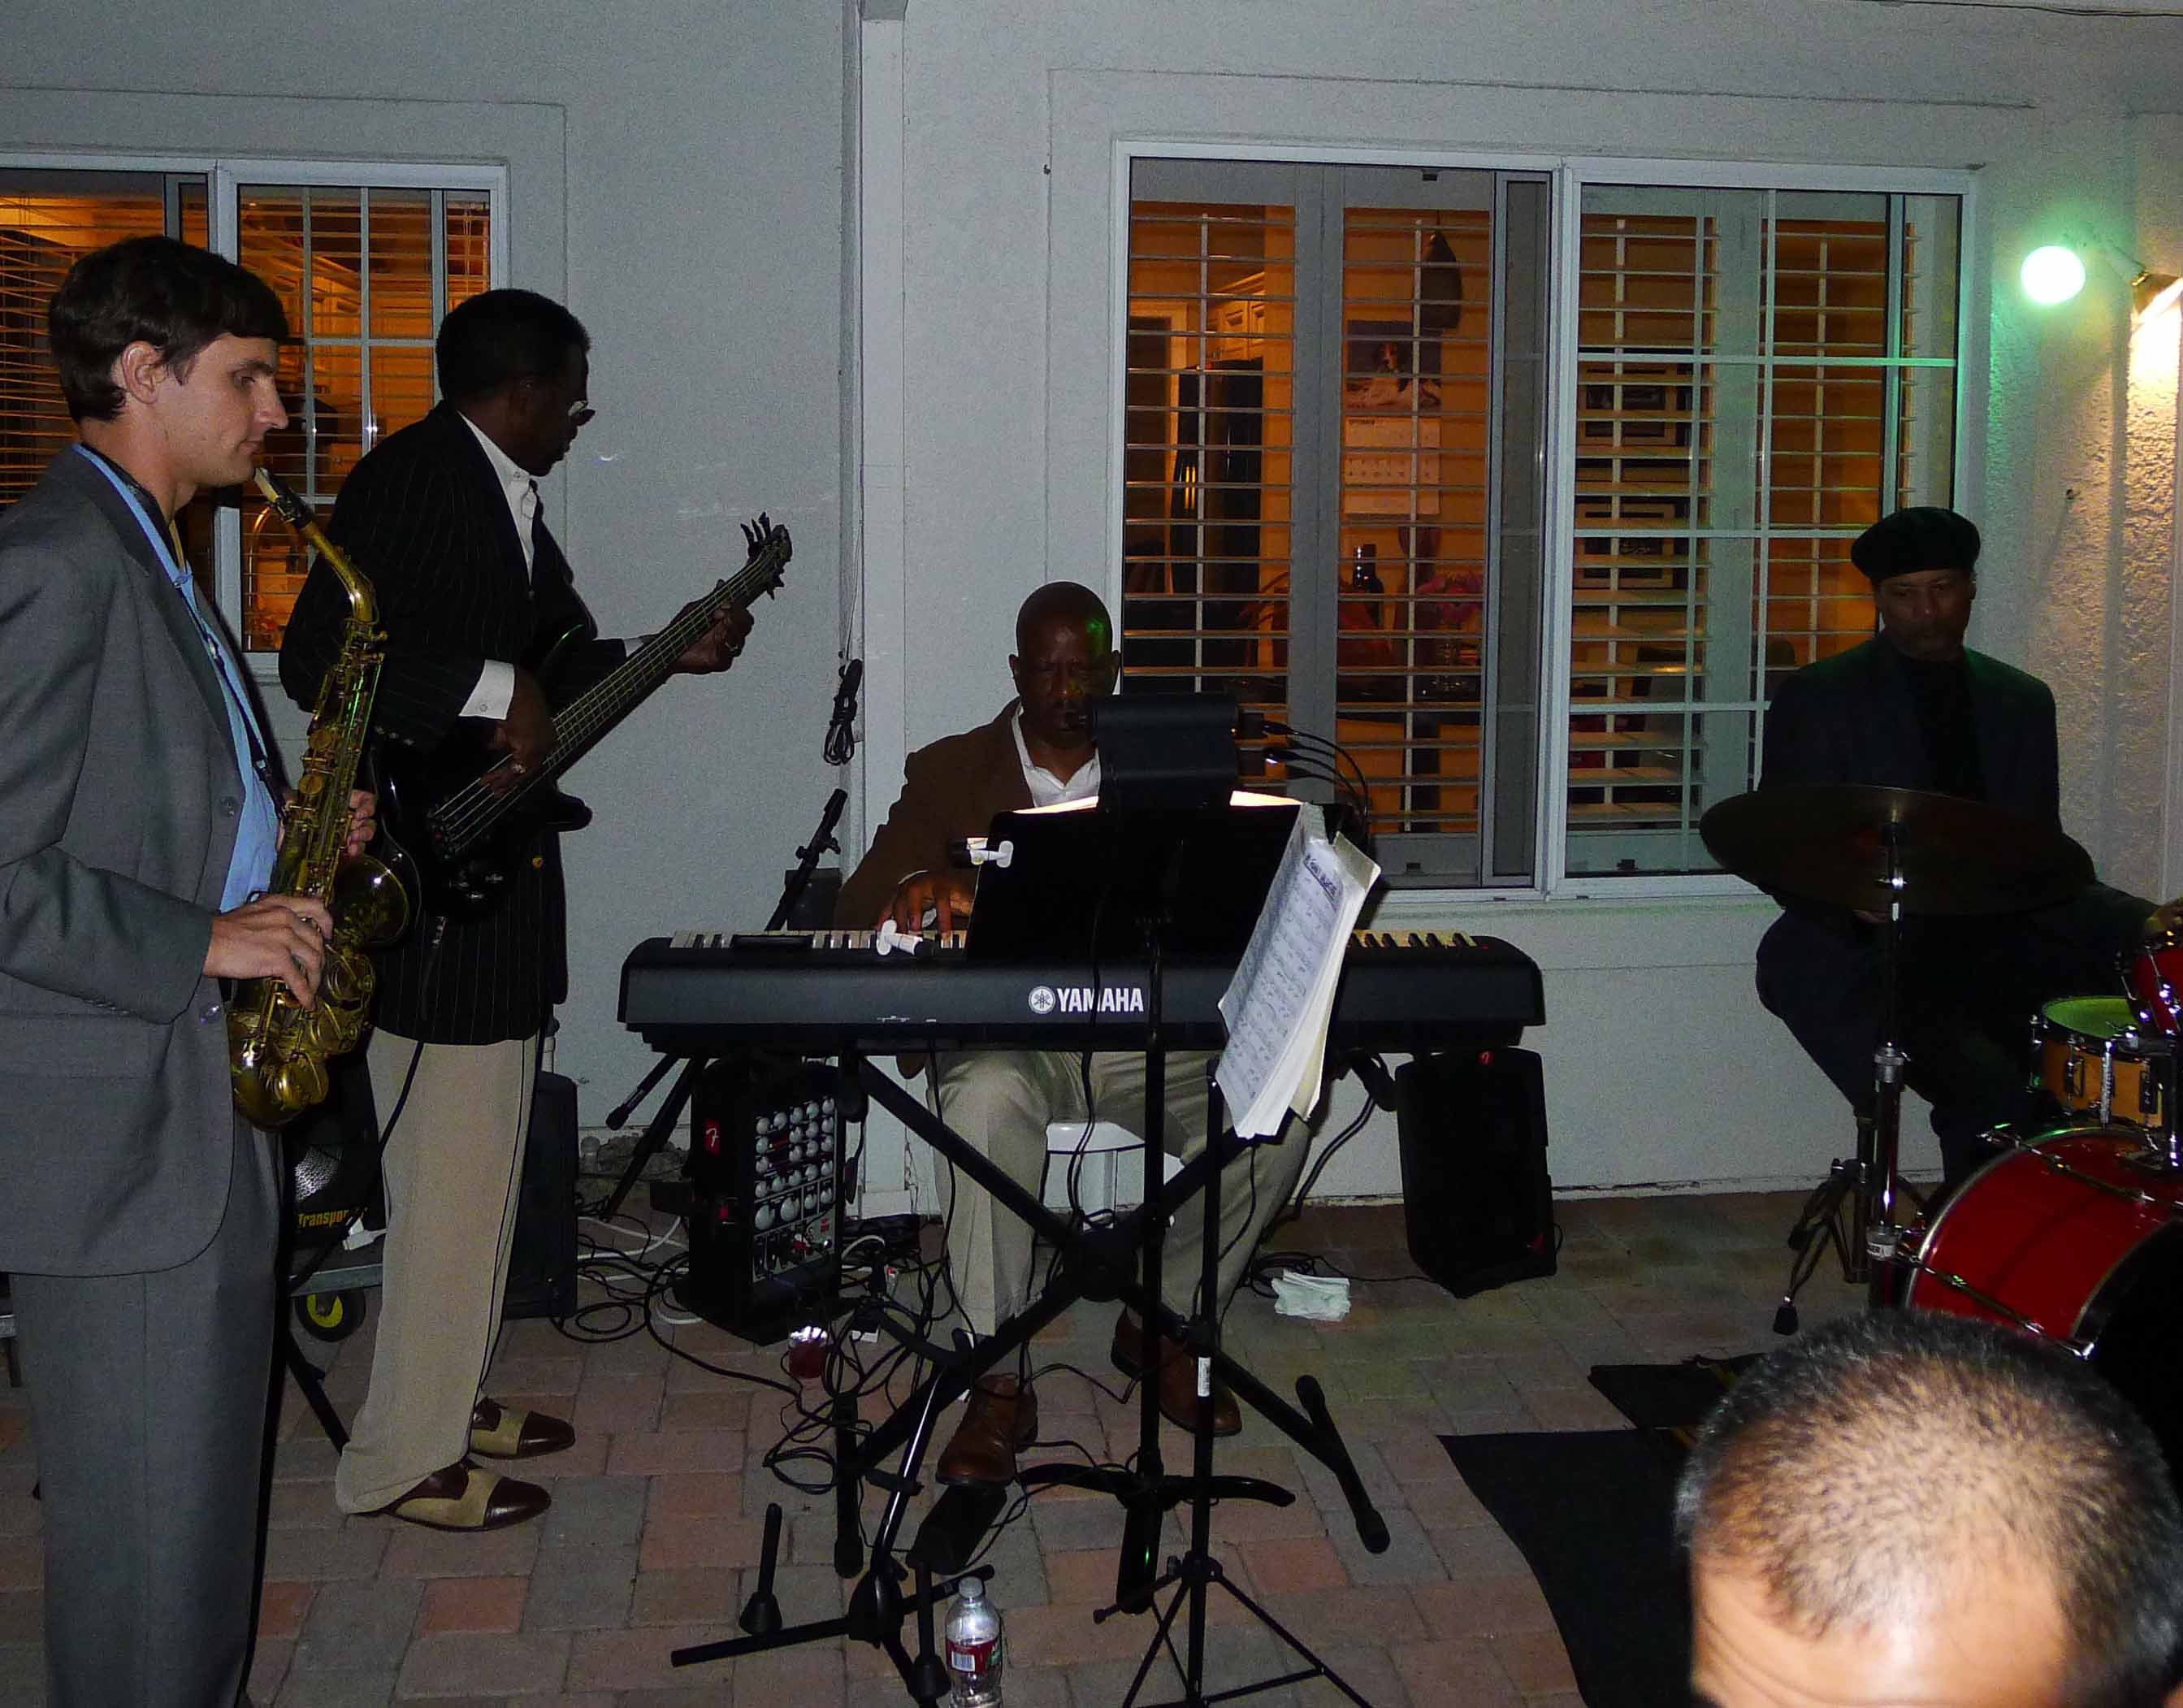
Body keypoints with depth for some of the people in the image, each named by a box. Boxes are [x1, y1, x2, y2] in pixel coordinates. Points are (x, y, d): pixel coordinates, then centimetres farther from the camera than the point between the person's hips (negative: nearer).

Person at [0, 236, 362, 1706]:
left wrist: (292, 849, 7)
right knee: (150, 1530, 1)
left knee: (209, 1493, 20)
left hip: (204, 1107, 10)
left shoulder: (147, 559, 17)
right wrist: (202, 944, -19)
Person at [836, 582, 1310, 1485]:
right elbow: (856, 909, 2)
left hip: (1143, 1034, 2)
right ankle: (998, 1384, -24)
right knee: (987, 1102, -38)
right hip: (1006, 1033, -2)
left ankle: (1164, 1322, -1)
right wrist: (918, 884, -23)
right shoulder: (948, 773, 8)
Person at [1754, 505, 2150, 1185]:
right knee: (1993, 1099, -29)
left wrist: (2147, 930, -4)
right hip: (1861, 954, -5)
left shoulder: (2022, 703, 16)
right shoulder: (1815, 699, 2)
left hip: (1990, 945, 5)